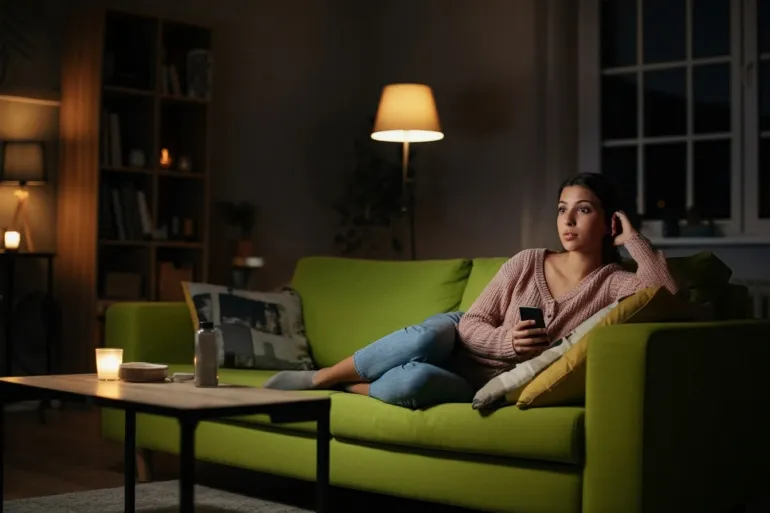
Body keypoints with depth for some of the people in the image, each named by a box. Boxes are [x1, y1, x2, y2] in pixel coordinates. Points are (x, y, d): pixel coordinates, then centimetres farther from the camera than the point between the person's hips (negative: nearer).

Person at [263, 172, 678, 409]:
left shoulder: (613, 284, -5)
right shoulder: (527, 263, -1)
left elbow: (667, 291, -26)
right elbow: (471, 324, -4)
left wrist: (632, 238, -15)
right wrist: (508, 342, -24)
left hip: (493, 385, -2)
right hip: (460, 344, 2)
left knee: (413, 381, -36)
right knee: (425, 338, -37)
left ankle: (339, 387, -8)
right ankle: (316, 377, -16)